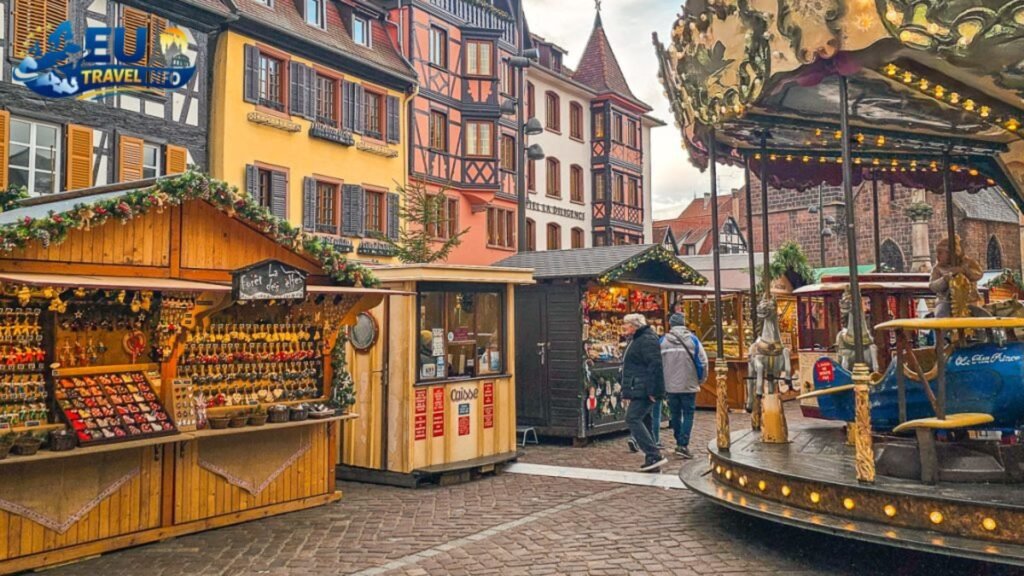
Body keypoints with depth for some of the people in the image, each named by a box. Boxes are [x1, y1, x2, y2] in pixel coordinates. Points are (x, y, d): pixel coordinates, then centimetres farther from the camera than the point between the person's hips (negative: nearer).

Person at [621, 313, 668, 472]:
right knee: (640, 421, 11)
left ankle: (654, 456, -17)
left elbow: (654, 365, -21)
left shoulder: (647, 340, -13)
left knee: (633, 419, -16)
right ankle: (652, 459, 16)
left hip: (643, 391, -11)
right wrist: (628, 391, 25)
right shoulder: (637, 340, 20)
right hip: (638, 390, 11)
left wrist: (652, 390, -25)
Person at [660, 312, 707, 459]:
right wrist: (701, 380, 10)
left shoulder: (663, 341, -1)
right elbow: (702, 361, -5)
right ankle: (683, 444, -8)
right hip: (688, 385, -2)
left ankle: (680, 443, 22)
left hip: (670, 386, 2)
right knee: (688, 414, 3)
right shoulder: (692, 339, -5)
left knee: (675, 414, 14)